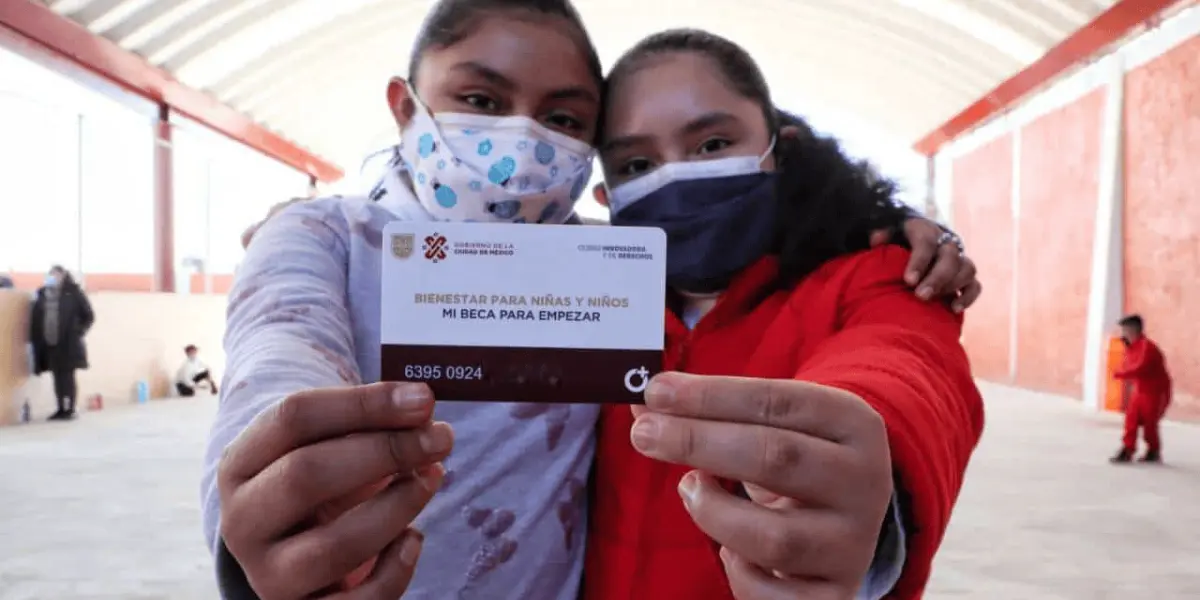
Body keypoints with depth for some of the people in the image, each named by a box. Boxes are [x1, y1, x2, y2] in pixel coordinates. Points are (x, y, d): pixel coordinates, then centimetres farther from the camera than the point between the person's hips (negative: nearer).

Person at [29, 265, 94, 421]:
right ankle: (61, 409, 17)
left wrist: (78, 332, -8)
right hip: (49, 343, 4)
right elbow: (35, 319, 8)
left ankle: (70, 409, 6)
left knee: (68, 377, 1)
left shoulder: (73, 293, -4)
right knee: (58, 377, 10)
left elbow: (88, 316, -1)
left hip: (68, 343, -4)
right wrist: (35, 340, 1)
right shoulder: (42, 295, 8)